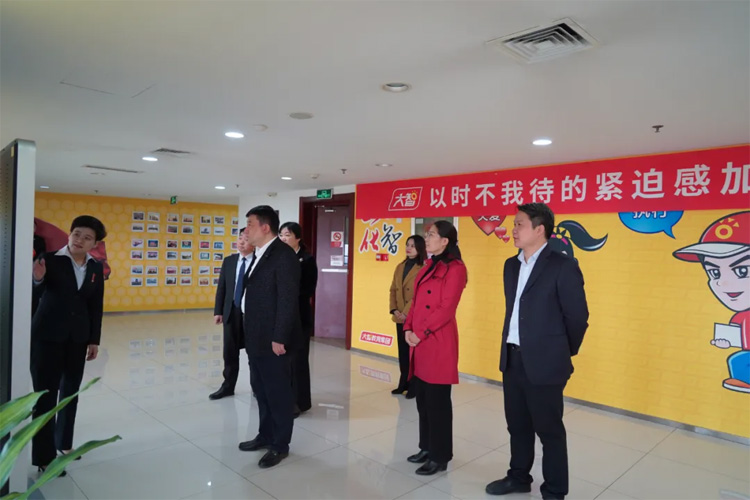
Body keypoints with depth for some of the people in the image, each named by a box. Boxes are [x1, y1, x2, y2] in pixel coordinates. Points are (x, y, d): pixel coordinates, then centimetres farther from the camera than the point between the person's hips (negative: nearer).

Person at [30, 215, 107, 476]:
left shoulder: (96, 267, 2)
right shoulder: (50, 259, -9)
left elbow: (96, 306, 5)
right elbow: (35, 296, -12)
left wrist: (94, 340, 5)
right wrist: (38, 280, -33)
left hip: (77, 337, 5)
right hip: (47, 335, -4)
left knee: (70, 391, 16)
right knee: (46, 393, -1)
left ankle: (63, 442, 33)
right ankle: (44, 456, 9)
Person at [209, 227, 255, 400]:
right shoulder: (229, 261, 8)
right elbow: (221, 287, 9)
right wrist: (218, 311, 3)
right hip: (232, 312, 4)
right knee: (230, 352, 11)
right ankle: (228, 386, 25)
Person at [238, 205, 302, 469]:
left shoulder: (283, 255, -16)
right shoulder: (259, 254, 13)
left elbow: (288, 300, -21)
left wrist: (279, 338, -21)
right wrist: (250, 334, 13)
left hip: (273, 339, -9)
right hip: (256, 338, 9)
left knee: (279, 393, 4)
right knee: (261, 390, 19)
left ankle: (280, 445, 19)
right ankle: (265, 435, 35)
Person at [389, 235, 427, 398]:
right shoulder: (400, 267, 13)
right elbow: (393, 290, 12)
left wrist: (406, 312, -17)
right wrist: (394, 310, -1)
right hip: (400, 317, 6)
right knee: (403, 351, 13)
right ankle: (404, 384, 24)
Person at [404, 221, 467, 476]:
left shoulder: (455, 268, -11)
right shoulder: (428, 267, 16)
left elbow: (447, 309, -17)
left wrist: (420, 333, -15)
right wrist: (408, 329, 1)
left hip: (439, 343, -8)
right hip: (419, 342, 8)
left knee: (437, 400, 2)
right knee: (423, 398, 15)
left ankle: (440, 457, 17)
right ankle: (427, 447, 31)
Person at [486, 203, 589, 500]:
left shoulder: (563, 266, -14)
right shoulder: (511, 265, 8)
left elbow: (578, 316, -8)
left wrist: (563, 353, 3)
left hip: (544, 364, -7)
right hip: (512, 360, 7)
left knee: (549, 430, 9)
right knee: (517, 425, 20)